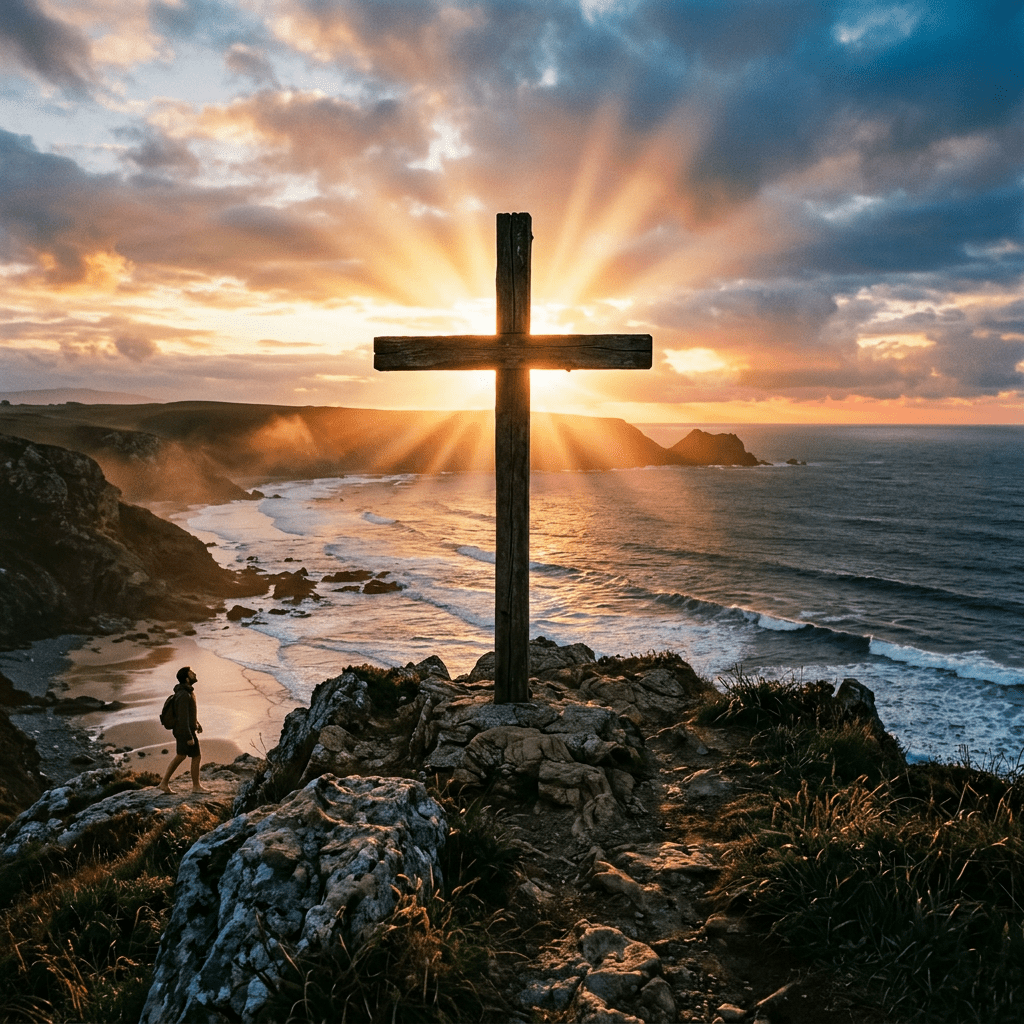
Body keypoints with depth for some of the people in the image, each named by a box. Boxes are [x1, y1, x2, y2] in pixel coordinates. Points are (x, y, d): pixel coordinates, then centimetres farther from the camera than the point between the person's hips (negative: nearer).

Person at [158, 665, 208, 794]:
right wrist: (189, 737, -24)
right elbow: (183, 718, -26)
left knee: (180, 757, 17)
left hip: (181, 731, 10)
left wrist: (197, 723, 25)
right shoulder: (184, 695, -25)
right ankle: (196, 786, 11)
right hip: (185, 732, -10)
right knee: (197, 757, 1)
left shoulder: (187, 691, 6)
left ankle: (164, 782, 21)